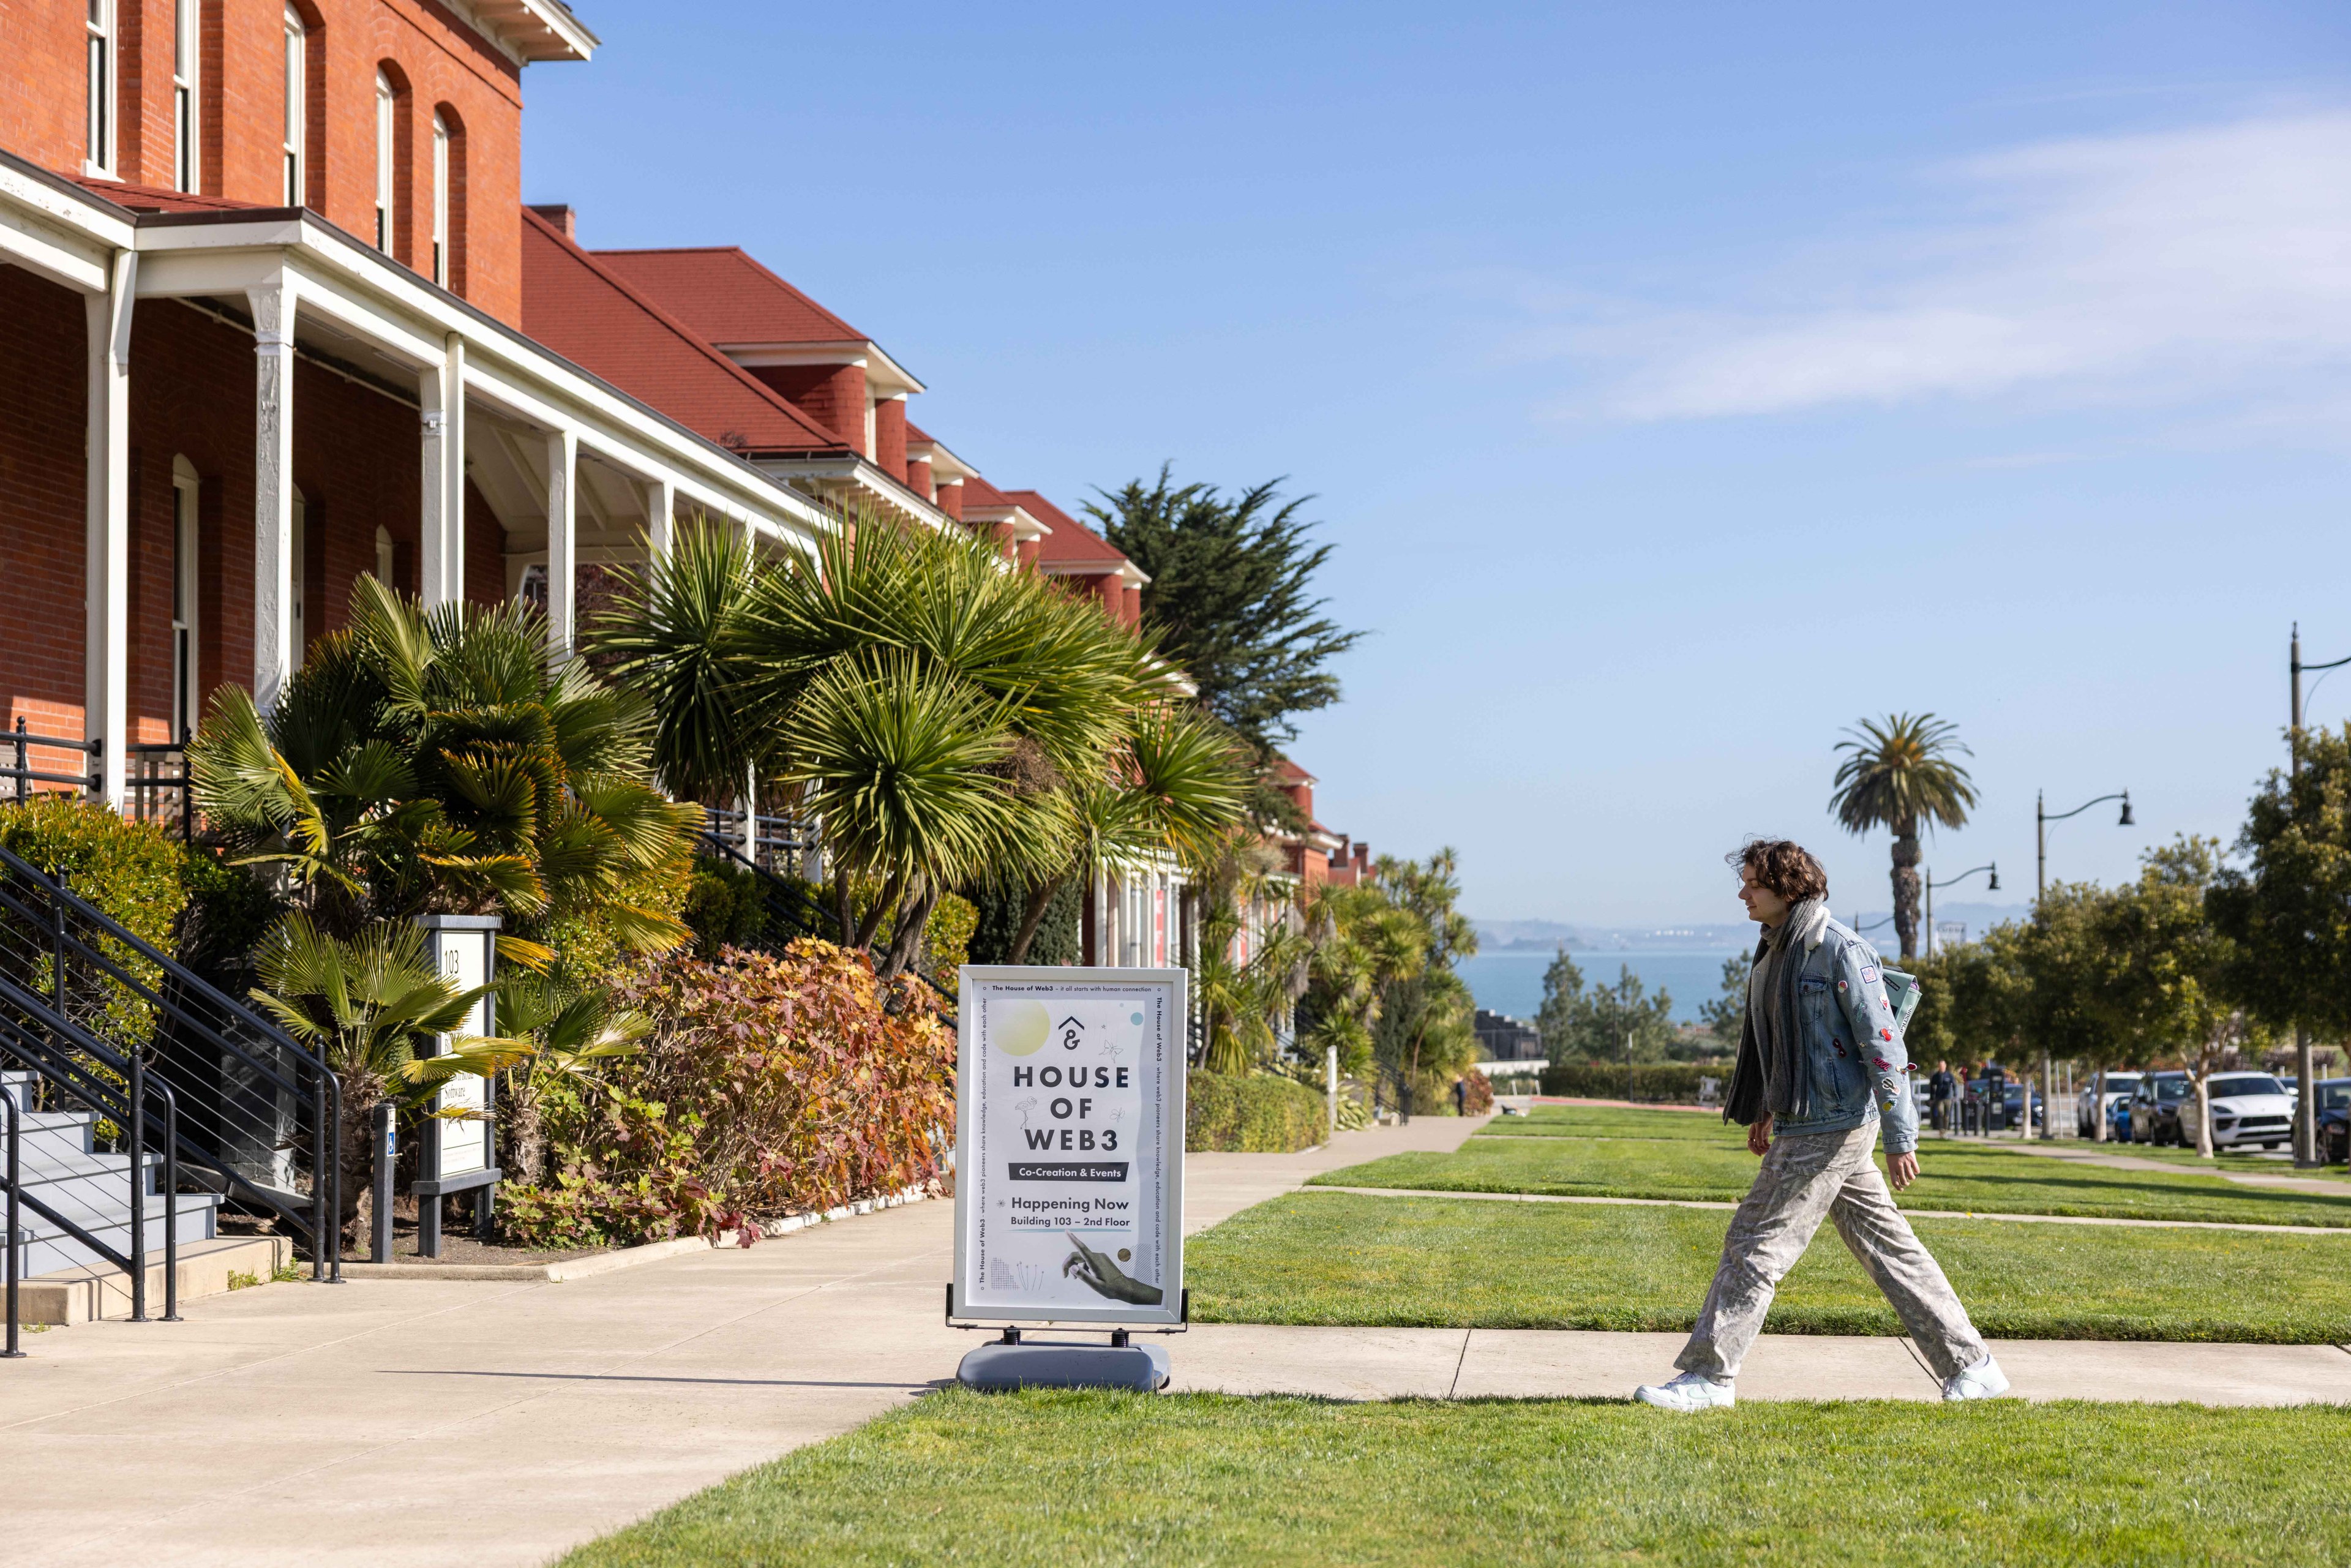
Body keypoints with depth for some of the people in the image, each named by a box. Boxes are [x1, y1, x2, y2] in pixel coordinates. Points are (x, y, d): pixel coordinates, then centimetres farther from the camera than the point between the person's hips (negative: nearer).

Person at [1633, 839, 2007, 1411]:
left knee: (1756, 1245, -7)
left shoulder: (1840, 950, -15)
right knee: (1888, 1246, 11)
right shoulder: (1776, 951, 13)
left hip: (1831, 1128, -10)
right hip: (1803, 1124, 10)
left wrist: (1900, 1137, -17)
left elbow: (1883, 1044, -16)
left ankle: (1709, 1376, -2)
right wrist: (1767, 1108, 24)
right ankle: (1970, 1364, 16)